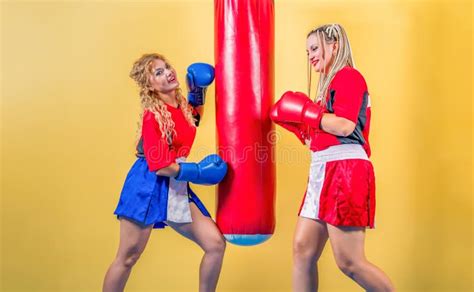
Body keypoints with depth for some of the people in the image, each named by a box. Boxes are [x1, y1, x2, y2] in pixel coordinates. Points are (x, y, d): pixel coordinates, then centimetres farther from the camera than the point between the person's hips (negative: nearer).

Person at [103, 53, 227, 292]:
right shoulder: (153, 115, -16)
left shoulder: (182, 104, 6)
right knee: (127, 257, 0)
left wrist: (198, 92, 15)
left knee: (216, 244, 2)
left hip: (176, 188, 7)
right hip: (148, 186, -7)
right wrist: (199, 172, -10)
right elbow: (160, 166, -19)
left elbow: (192, 121, 32)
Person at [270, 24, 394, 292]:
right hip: (323, 172, 10)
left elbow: (345, 126, -19)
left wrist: (303, 110, -10)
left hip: (345, 171, -10)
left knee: (349, 263, -8)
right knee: (302, 250, 5)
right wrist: (292, 120, 16)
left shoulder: (348, 76, -5)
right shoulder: (331, 83, 22)